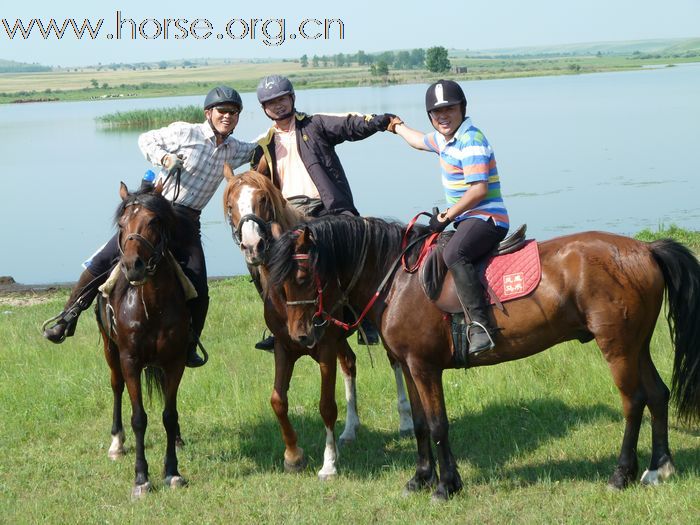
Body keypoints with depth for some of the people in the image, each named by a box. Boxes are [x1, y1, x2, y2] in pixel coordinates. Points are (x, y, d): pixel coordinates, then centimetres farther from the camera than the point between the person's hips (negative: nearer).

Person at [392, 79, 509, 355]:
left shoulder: (471, 140, -16)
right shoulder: (444, 138, 14)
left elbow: (479, 189, -24)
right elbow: (420, 141, 39)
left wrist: (446, 217, -18)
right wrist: (396, 126, 54)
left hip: (487, 218, -11)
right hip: (468, 219, 11)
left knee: (454, 253, -37)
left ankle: (479, 325, -44)